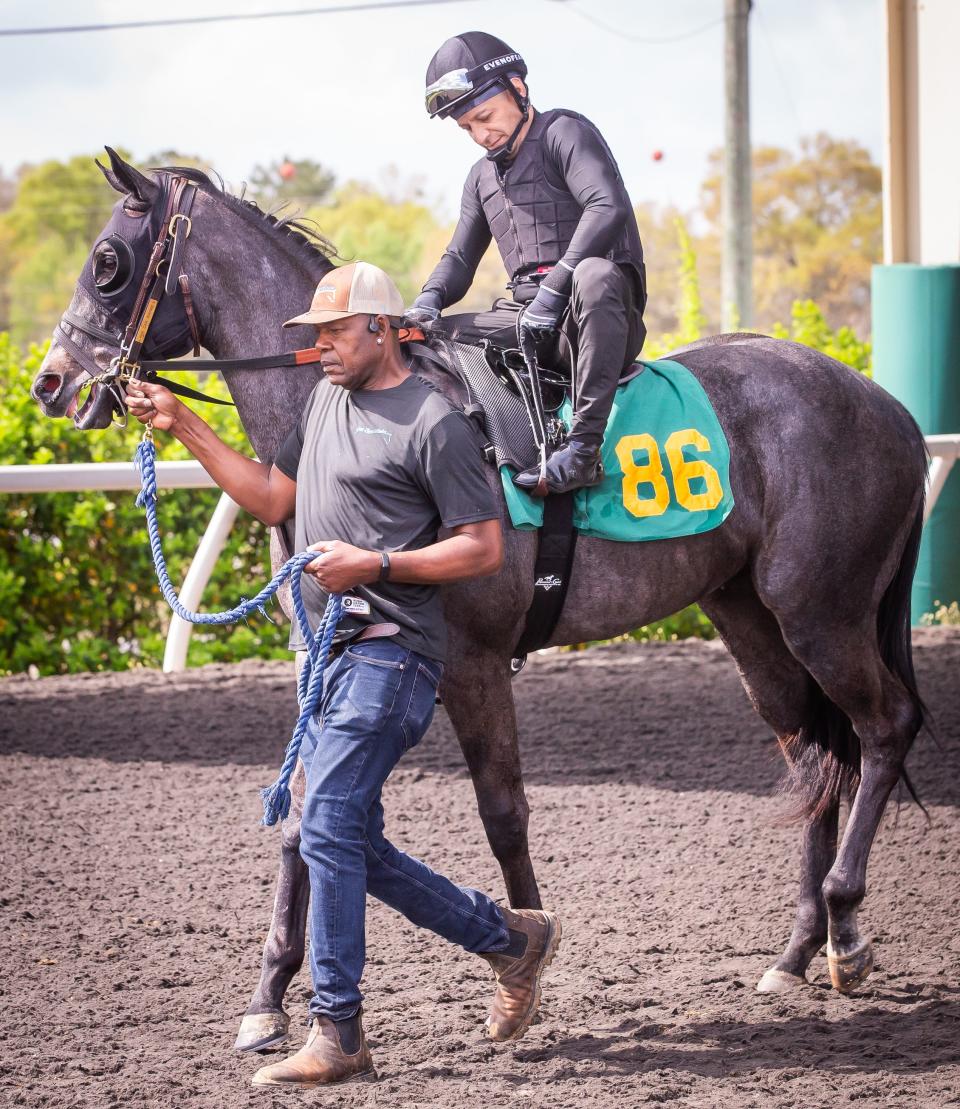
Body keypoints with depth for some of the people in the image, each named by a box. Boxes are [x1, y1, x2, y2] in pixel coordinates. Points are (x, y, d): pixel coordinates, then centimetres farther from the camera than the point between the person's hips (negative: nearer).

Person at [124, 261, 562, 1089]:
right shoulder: (328, 398, 17)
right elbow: (273, 498, 23)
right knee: (356, 848, 10)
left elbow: (484, 550, -10)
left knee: (328, 830, -15)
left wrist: (376, 565, -20)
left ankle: (337, 1034, -12)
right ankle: (511, 938, 23)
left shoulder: (433, 424, -9)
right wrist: (183, 425, 15)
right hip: (329, 651, 9)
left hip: (388, 654, -9)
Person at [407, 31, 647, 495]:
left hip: (592, 318, -8)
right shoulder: (483, 176, 22)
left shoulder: (564, 132, -4)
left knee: (595, 275, -43)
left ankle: (584, 447, -50)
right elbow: (460, 257, 25)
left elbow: (608, 207, -21)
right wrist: (428, 300, 1)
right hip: (527, 319, 8)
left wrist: (553, 291, -27)